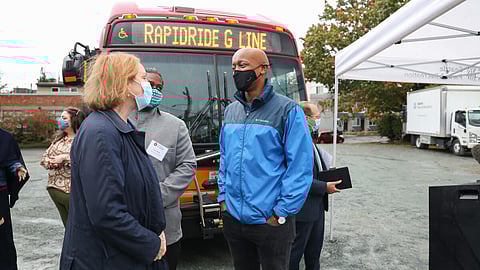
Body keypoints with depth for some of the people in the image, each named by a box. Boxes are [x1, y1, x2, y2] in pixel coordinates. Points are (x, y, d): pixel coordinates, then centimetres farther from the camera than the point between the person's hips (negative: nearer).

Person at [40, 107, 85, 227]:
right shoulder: (58, 138, 16)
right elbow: (43, 158, 17)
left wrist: (64, 157, -21)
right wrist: (50, 162, -5)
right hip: (54, 188, 7)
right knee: (68, 226, 17)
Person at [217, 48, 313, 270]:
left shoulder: (287, 110, -10)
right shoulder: (230, 111, 8)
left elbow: (301, 167, -13)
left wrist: (282, 212, -14)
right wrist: (223, 197, 7)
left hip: (270, 221, -5)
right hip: (233, 218, 5)